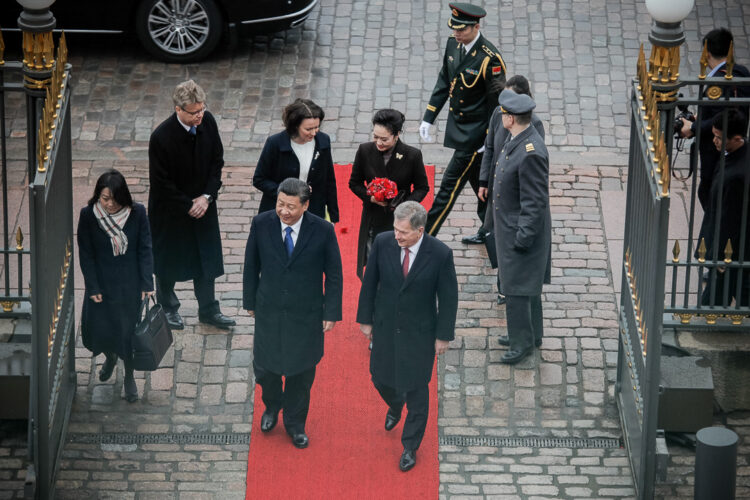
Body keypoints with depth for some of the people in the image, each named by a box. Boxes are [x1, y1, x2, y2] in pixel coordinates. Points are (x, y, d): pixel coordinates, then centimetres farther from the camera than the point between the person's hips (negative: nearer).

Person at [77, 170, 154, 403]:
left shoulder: (137, 213, -13)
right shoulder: (88, 215, -14)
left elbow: (145, 250, -6)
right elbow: (86, 254, -7)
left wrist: (147, 283, -9)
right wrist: (93, 288, -9)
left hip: (130, 283, 0)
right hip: (102, 283, 0)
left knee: (129, 329, 5)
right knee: (99, 329, 8)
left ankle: (129, 377, 27)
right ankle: (110, 357, 43)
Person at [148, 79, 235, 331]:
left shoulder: (207, 122, -13)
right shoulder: (162, 137, -29)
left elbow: (217, 160, 0)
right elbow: (161, 182, -20)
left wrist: (207, 196, -10)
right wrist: (188, 206, -16)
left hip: (202, 204, 5)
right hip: (170, 209, -4)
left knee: (206, 257, 15)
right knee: (168, 259, 15)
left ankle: (208, 310, 32)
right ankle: (167, 308, 38)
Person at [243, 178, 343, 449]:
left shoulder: (322, 230, -16)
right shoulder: (261, 224, -12)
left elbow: (333, 274, -6)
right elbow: (251, 266, 2)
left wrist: (331, 313, -5)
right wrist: (250, 301, 7)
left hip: (306, 314, -1)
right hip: (269, 311, 1)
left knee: (301, 371, 13)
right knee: (264, 366, 12)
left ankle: (295, 422, 36)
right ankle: (272, 406, 45)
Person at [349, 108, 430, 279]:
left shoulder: (412, 155, -13)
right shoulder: (365, 151, -8)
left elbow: (422, 188, -1)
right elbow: (355, 183, 5)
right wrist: (370, 197, -15)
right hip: (373, 220, 2)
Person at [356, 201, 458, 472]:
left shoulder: (440, 254, -22)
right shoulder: (383, 242, -16)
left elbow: (448, 297, -10)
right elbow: (370, 282, -1)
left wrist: (443, 335, -6)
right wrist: (365, 318, 4)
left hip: (419, 332, -3)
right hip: (385, 327, 3)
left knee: (416, 390, 6)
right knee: (381, 378, 19)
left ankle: (410, 447, 25)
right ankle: (395, 405, 56)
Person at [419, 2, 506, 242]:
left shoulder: (489, 59, -23)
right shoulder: (453, 45, 0)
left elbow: (496, 102, -17)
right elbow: (444, 83, 10)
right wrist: (428, 118, 8)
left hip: (474, 134, -8)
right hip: (458, 128, 8)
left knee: (450, 184, -3)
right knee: (478, 182, 20)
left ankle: (427, 237, 1)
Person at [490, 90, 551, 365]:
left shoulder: (531, 153, -29)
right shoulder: (515, 140, 1)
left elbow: (535, 202, -25)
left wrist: (523, 237, -21)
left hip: (521, 230, -10)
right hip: (509, 226, 10)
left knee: (517, 289, 0)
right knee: (526, 285, 21)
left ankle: (522, 342, 13)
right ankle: (532, 334, 34)